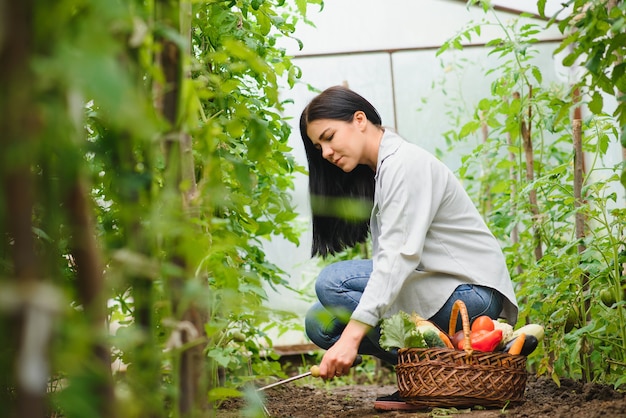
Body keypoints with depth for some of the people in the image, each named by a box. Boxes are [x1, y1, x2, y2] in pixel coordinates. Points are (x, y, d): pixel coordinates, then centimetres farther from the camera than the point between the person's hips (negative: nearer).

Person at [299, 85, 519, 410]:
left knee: (333, 282, -21)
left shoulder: (404, 163, -14)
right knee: (320, 323, 0)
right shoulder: (378, 171, 16)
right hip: (435, 287, 10)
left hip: (470, 292, -10)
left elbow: (399, 255, -26)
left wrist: (351, 337, -33)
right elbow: (386, 260, 10)